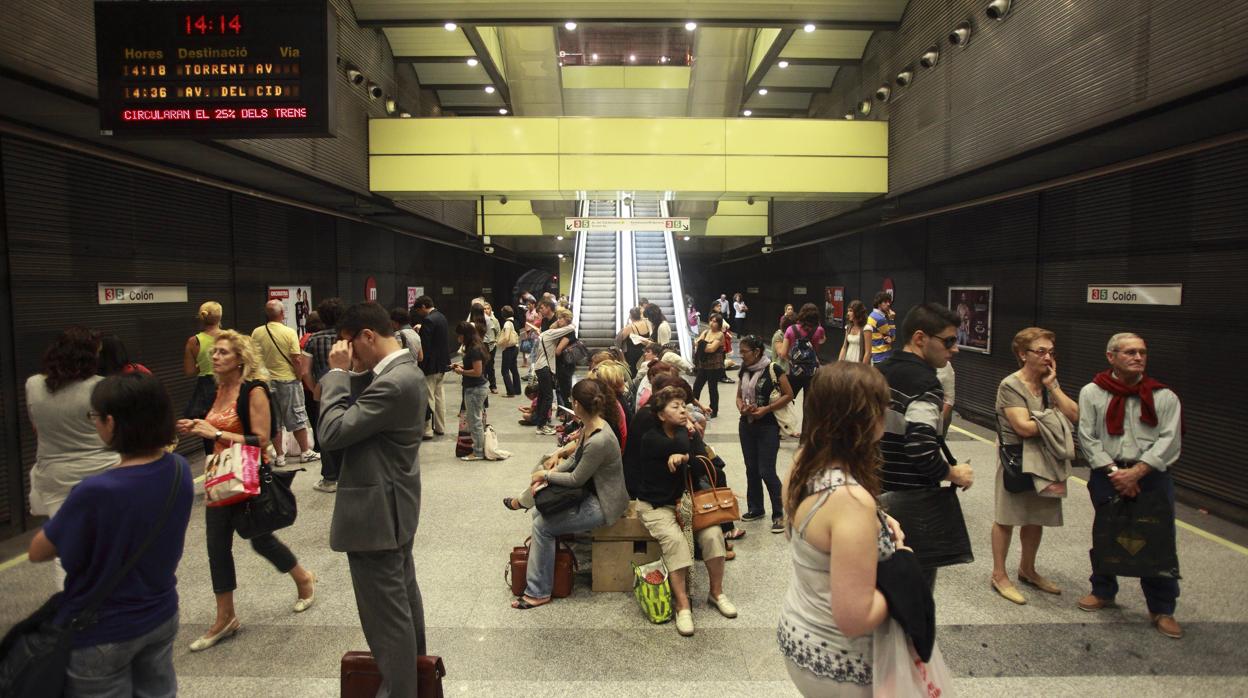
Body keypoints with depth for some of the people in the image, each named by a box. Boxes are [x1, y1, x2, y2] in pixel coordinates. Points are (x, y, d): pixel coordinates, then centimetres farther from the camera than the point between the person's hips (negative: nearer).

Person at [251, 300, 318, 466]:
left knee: (273, 421, 11)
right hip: (288, 380, -3)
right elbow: (296, 359, -14)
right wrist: (300, 377, 0)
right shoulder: (289, 332, -13)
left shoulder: (257, 333, -4)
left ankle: (280, 456, 15)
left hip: (267, 381, 3)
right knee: (297, 418, 9)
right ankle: (305, 452, 17)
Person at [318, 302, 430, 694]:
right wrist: (352, 373, -2)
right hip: (394, 506, 11)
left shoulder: (392, 383, -26)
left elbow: (332, 432, -22)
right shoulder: (404, 371, 7)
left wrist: (338, 372, -15)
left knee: (387, 613, 1)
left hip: (376, 512, -11)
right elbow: (359, 410, 11)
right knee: (402, 597, 25)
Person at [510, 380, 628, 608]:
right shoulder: (588, 426, -3)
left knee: (542, 525, -8)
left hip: (603, 505, -9)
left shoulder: (599, 440, -31)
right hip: (591, 492, 9)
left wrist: (546, 474, -7)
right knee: (539, 511, 10)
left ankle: (538, 593, 5)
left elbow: (576, 479, -21)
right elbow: (575, 459, 12)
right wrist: (551, 472, -3)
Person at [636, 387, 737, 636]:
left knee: (713, 533, -19)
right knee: (675, 540, -31)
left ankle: (717, 593, -1)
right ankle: (682, 606, -23)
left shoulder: (683, 433, 6)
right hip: (655, 506, -5)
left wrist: (683, 457, -23)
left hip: (683, 501, 5)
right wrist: (689, 430, -7)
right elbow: (681, 448, -25)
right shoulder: (651, 438, -12)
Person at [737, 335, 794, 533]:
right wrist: (741, 408, -7)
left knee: (766, 472, -7)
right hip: (746, 425, 6)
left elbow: (789, 394, -10)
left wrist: (766, 409, -18)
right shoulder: (744, 371, 5)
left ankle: (779, 514, 7)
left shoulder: (773, 370, -13)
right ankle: (755, 508, 28)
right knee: (751, 469, 13)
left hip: (768, 427, -6)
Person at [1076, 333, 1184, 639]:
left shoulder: (1164, 397, 2)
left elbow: (1169, 441, -6)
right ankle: (1103, 591, 33)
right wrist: (1114, 472, -12)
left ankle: (1162, 609, 17)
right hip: (1107, 476, 1)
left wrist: (1136, 471, -17)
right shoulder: (1092, 392, 2)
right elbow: (1088, 438, -1)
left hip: (1152, 476, 0)